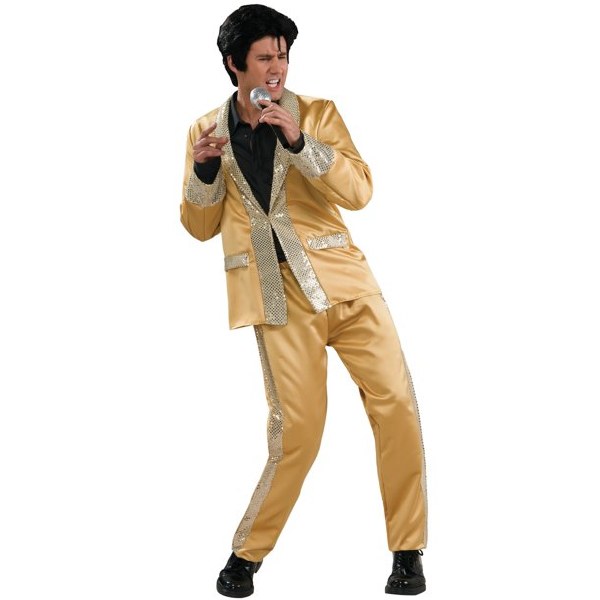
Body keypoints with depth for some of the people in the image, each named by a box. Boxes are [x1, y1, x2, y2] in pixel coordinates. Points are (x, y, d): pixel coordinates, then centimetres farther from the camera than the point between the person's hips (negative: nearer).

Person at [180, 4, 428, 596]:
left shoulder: (317, 113, 4)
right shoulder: (207, 131, 9)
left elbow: (359, 190, -7)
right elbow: (201, 227, 14)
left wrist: (299, 141, -18)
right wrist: (204, 169, -5)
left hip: (341, 278, 1)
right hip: (278, 293, -1)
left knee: (396, 403, -9)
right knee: (296, 428, -8)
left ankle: (407, 552, 7)